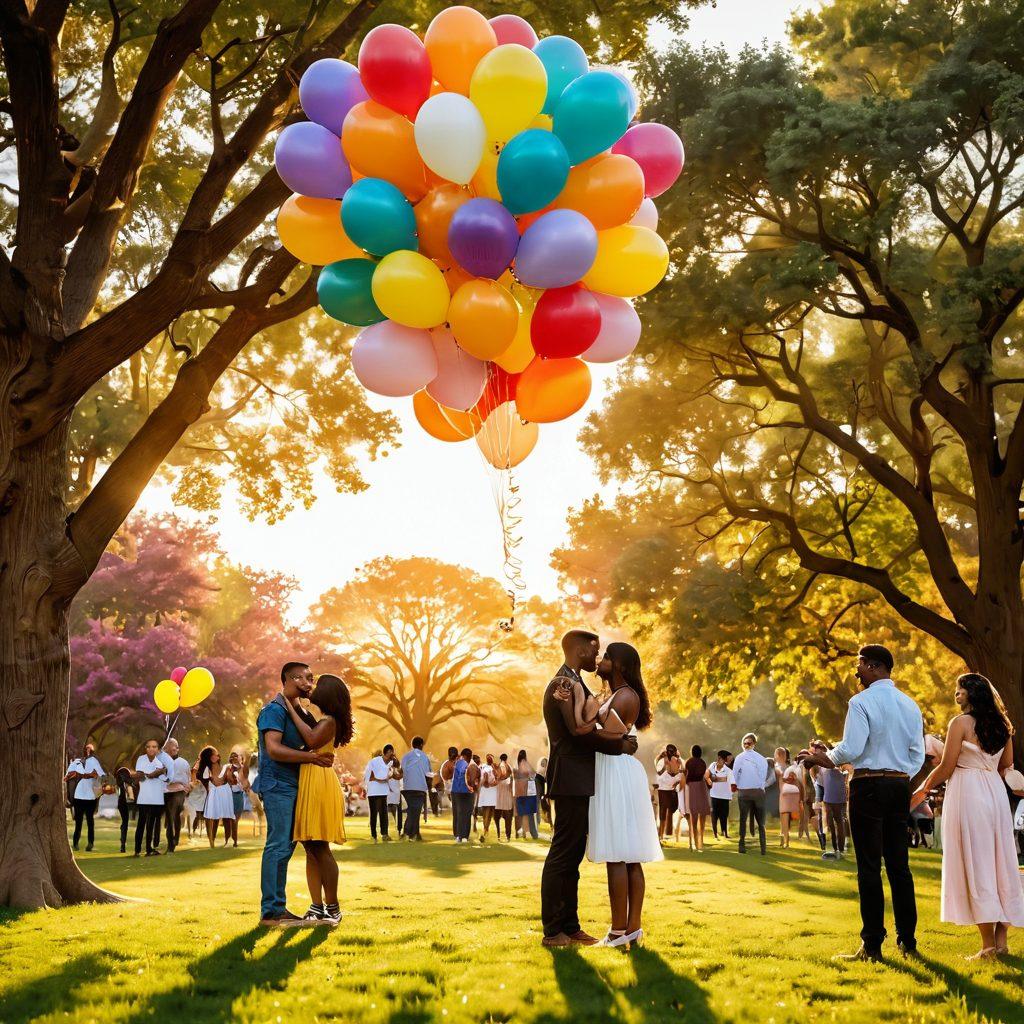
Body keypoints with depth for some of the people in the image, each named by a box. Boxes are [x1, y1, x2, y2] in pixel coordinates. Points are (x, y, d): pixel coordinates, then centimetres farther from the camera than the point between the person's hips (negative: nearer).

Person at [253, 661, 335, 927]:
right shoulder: (274, 710, -10)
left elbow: (308, 745, 23)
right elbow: (274, 749, -22)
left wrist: (322, 756, 4)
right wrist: (312, 757, -22)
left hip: (292, 787, 10)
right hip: (277, 786, -10)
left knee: (285, 846, 10)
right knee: (278, 846, -10)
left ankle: (278, 907, 15)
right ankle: (270, 911, -8)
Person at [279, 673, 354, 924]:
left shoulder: (329, 721, -9)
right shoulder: (322, 721, 21)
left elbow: (311, 740, -26)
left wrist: (293, 710, -18)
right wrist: (296, 707, 17)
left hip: (320, 784, -10)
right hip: (309, 785, 10)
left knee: (320, 849, -8)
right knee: (311, 849, 7)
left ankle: (332, 909, -3)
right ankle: (317, 907, 8)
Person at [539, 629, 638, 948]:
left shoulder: (571, 682, 20)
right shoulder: (565, 683, -13)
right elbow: (581, 732, -20)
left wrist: (622, 739, 7)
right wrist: (621, 745, -10)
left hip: (577, 782, 11)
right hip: (572, 781, -11)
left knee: (571, 856, 12)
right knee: (562, 855, -7)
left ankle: (569, 926, 18)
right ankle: (552, 931, -3)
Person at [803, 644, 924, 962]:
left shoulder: (862, 701, -11)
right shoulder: (910, 705, 10)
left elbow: (851, 749, -16)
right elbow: (918, 755, 10)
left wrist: (823, 757, 1)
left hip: (869, 786, -6)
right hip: (901, 786, 6)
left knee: (869, 867, -2)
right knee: (899, 865, 11)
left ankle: (872, 945, 0)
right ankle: (907, 942, 13)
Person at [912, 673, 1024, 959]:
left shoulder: (961, 723, -10)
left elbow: (946, 767, -10)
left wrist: (923, 790, 3)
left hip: (967, 795, -6)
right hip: (996, 794, 6)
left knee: (974, 865, -3)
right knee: (1001, 863, 8)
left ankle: (988, 944, -4)